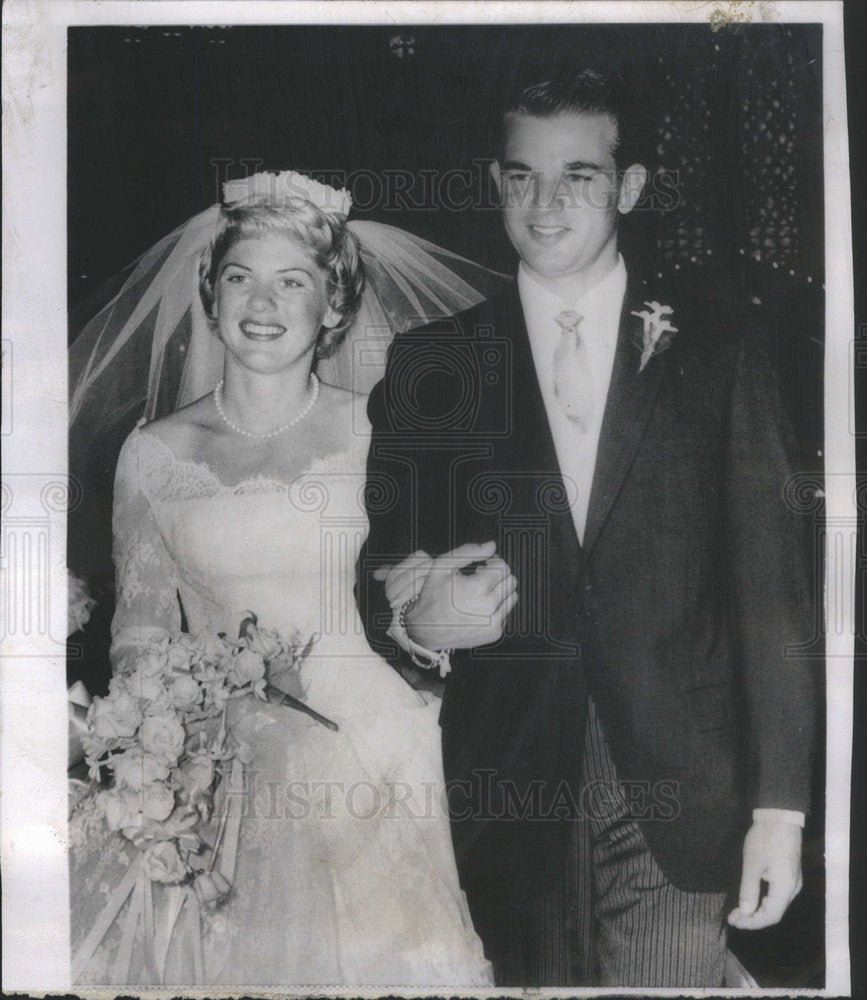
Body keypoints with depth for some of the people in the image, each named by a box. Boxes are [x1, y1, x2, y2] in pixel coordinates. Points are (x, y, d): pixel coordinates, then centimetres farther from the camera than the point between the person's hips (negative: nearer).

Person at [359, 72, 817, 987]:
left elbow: (769, 582, -2)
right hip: (510, 790, 1)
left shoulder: (714, 346, 0)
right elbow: (381, 577, 6)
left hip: (678, 793, 0)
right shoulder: (430, 364, 2)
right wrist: (415, 618, -17)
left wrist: (779, 803, -4)